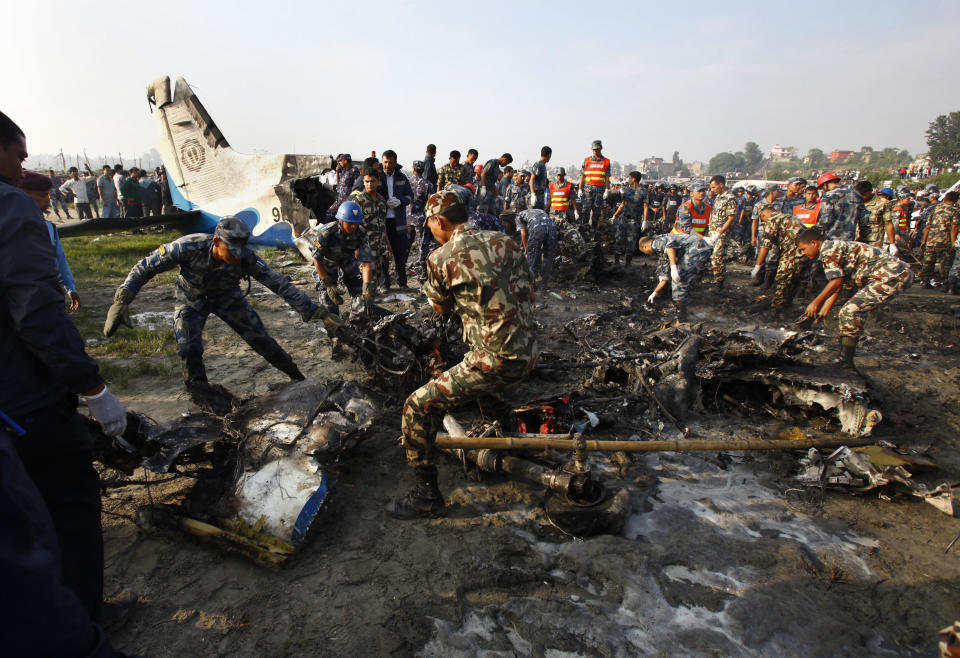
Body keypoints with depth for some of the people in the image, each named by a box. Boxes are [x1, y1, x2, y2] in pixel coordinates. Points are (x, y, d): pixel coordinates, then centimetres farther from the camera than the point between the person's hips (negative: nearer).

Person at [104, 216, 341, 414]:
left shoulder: (245, 258, -33)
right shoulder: (189, 247, -36)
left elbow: (280, 284, -31)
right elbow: (145, 268, -23)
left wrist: (318, 313, -34)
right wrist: (121, 301, -30)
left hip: (227, 297, 1)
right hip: (192, 298, 0)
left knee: (260, 338, -4)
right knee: (189, 349, -17)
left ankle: (298, 377, 15)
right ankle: (203, 397, 8)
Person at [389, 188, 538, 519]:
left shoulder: (441, 258, -8)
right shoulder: (506, 241, 9)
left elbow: (442, 308, 10)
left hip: (496, 362, -8)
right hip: (529, 353, 8)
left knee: (418, 407, 0)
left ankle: (427, 494, 11)